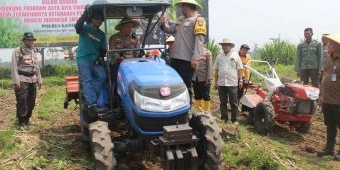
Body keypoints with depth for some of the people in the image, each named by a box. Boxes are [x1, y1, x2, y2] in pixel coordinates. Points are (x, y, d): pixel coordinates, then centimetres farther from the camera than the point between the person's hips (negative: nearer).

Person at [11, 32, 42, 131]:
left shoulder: (34, 52, 17)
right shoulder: (18, 51, -4)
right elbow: (14, 67, -9)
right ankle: (22, 122, -2)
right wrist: (16, 81, -16)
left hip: (32, 80, 7)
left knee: (31, 102, 9)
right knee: (22, 101, -8)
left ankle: (26, 119, 23)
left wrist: (39, 80, 18)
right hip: (22, 80, -6)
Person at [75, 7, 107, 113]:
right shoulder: (85, 28, 1)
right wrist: (85, 14, -29)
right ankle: (92, 105, -31)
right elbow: (77, 26, -23)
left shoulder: (101, 34, 16)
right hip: (83, 58, -5)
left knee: (102, 76, -19)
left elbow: (103, 49, 20)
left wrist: (100, 58, 1)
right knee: (87, 80, -19)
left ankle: (88, 99, -18)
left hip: (94, 60, 5)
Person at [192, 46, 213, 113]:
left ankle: (207, 112, 11)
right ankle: (198, 111, 22)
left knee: (206, 96, 3)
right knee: (197, 96, 12)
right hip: (195, 78, 4)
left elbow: (209, 66, -7)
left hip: (204, 78, -4)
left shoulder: (207, 52, -2)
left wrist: (209, 79, -13)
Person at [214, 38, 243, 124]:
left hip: (232, 83, -3)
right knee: (223, 102, 9)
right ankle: (224, 118, 19)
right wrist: (216, 81, 9)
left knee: (234, 103, 2)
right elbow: (216, 70, 12)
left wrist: (240, 80, -2)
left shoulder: (235, 55, 2)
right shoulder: (219, 56, 9)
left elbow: (240, 69, 2)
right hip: (221, 83, 3)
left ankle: (234, 119, 11)